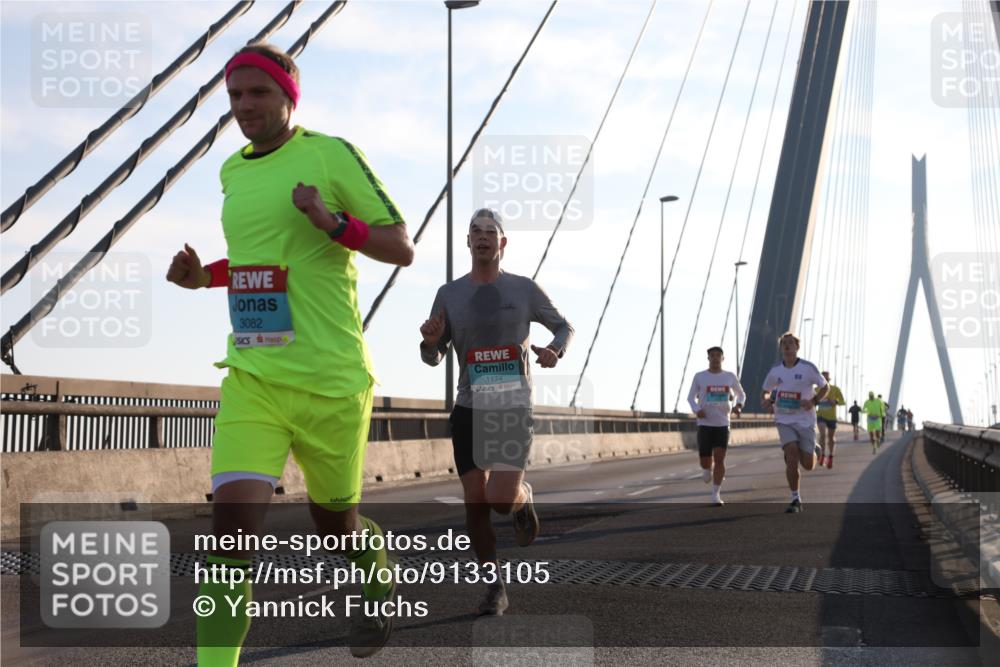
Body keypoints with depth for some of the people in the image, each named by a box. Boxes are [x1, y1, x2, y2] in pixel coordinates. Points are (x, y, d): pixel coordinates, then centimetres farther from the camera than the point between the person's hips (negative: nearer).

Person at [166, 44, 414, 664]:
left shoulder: (331, 154, -5)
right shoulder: (232, 171, 13)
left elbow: (403, 247, -4)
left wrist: (334, 222, -21)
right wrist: (203, 275, 9)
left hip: (330, 375, -4)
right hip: (251, 376, 4)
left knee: (335, 520, 13)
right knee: (234, 520, -14)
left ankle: (381, 581, 48)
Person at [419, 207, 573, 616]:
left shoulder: (524, 290, -2)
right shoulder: (449, 295, 2)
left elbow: (565, 328, 12)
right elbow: (432, 358, 9)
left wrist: (555, 350, -12)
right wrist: (430, 340, -16)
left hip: (514, 412, -2)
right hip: (469, 413, 2)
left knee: (501, 501, -17)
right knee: (475, 504, -1)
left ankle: (524, 497, 21)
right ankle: (494, 587, 16)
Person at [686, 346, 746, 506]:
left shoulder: (730, 377, 5)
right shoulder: (699, 377, 2)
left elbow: (741, 394, 18)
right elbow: (691, 397, 10)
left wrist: (739, 405, -4)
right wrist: (696, 410, -11)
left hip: (723, 424, 0)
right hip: (705, 424, 0)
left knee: (719, 458, -11)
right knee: (705, 461, -3)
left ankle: (716, 494, -2)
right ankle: (707, 470, 36)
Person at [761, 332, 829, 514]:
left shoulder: (808, 367, -5)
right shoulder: (775, 371, 4)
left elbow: (825, 387, 4)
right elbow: (766, 391, 19)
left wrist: (814, 401, -15)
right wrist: (767, 401, -5)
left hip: (805, 420, -1)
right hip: (784, 420, 1)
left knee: (808, 465, 0)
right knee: (792, 455, -18)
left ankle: (812, 449, 38)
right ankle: (796, 500, -8)